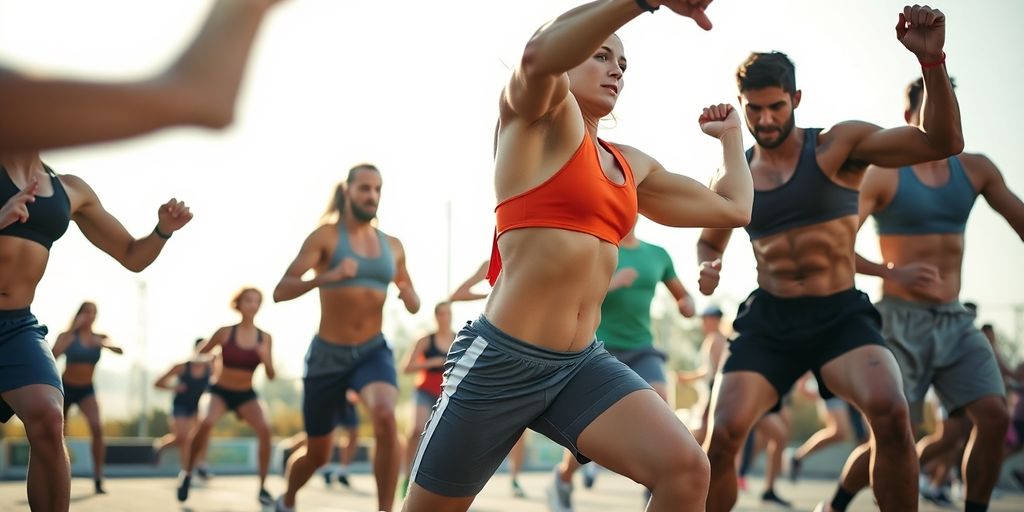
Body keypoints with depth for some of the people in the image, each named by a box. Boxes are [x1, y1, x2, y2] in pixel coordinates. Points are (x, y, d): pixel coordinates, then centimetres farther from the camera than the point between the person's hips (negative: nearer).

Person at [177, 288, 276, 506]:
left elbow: (271, 376, -5)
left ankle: (263, 487, -9)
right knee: (206, 423, -31)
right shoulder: (225, 333, -10)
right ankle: (187, 473, -10)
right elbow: (199, 354, 4)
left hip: (246, 395, 2)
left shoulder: (265, 338, -5)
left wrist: (266, 359, -23)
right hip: (220, 391, -2)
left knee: (264, 429, -22)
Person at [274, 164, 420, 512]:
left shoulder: (393, 246, 6)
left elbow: (414, 306, 17)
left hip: (374, 351, 2)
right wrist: (328, 276, -34)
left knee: (385, 418, -31)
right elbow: (280, 292, -18)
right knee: (317, 454, 11)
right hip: (328, 355, -2)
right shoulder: (325, 236, -8)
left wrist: (409, 295, -7)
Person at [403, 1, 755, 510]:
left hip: (581, 365, 6)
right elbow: (539, 55, -28)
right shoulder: (538, 115, -3)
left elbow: (733, 207, 26)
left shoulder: (631, 166, 17)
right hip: (500, 361, -5)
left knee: (686, 471, -19)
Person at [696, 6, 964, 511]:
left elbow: (942, 143, -12)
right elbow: (710, 241, 27)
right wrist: (706, 268, 1)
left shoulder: (839, 145, -2)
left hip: (842, 316, -3)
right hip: (768, 320, 3)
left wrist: (931, 60, -27)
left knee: (891, 413, -31)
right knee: (722, 435, -15)